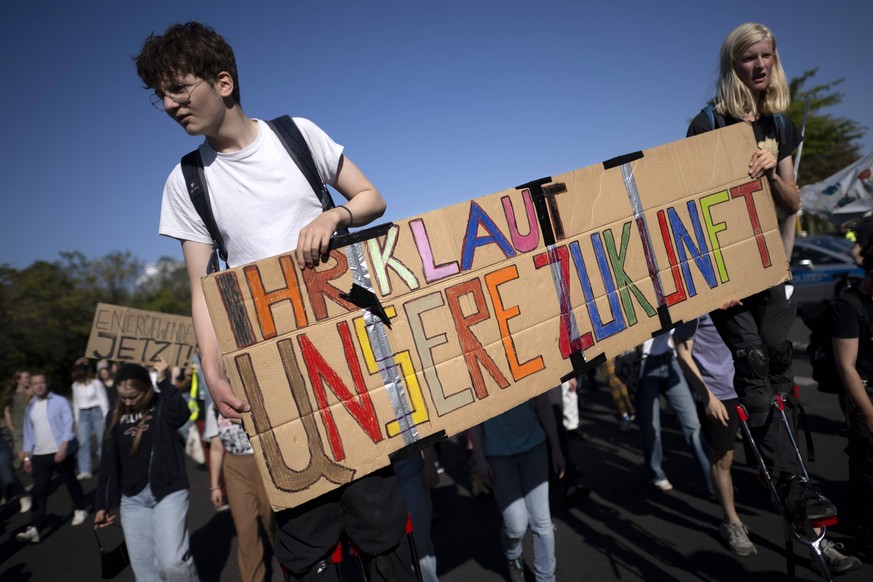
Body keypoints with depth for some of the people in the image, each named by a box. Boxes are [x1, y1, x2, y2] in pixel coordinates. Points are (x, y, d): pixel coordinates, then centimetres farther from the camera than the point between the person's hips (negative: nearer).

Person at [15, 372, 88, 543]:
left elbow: (68, 425, -11)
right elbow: (28, 433, 13)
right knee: (39, 491, -2)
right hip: (39, 455, 4)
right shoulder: (30, 407, 9)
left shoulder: (60, 401, -6)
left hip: (61, 452, -4)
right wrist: (27, 457, 9)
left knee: (71, 482, 12)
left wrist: (63, 448, -21)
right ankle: (34, 529, -4)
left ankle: (80, 510, 31)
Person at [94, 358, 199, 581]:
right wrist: (102, 504, 11)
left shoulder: (162, 406, -4)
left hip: (168, 491, -5)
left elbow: (182, 414, -28)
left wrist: (163, 381, -26)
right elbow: (108, 463, 12)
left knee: (172, 561, -14)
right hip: (132, 498, 5)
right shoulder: (115, 417, 8)